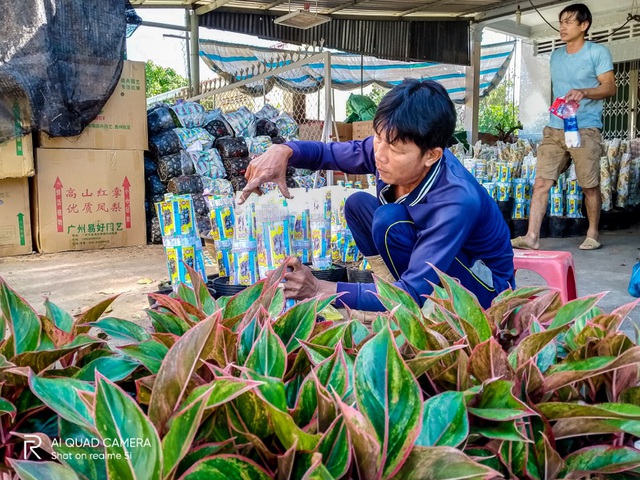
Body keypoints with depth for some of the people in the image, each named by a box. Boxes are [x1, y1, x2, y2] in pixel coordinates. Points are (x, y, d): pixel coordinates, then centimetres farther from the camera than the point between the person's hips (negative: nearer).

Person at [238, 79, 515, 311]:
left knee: (390, 219, -29)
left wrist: (320, 289, -41)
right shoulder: (389, 150, -17)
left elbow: (413, 293, -38)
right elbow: (328, 152, -3)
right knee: (358, 203, -5)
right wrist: (283, 151, -26)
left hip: (485, 287, -7)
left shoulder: (457, 203, -36)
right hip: (432, 267, 7)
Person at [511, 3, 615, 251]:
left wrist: (583, 92, -24)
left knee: (590, 186, 3)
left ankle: (592, 234, 20)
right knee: (541, 182, -7)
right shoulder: (556, 56, 18)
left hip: (585, 130, -5)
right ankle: (532, 237, -9)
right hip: (554, 129, 5)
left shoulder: (598, 52, 0)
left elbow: (610, 87, -6)